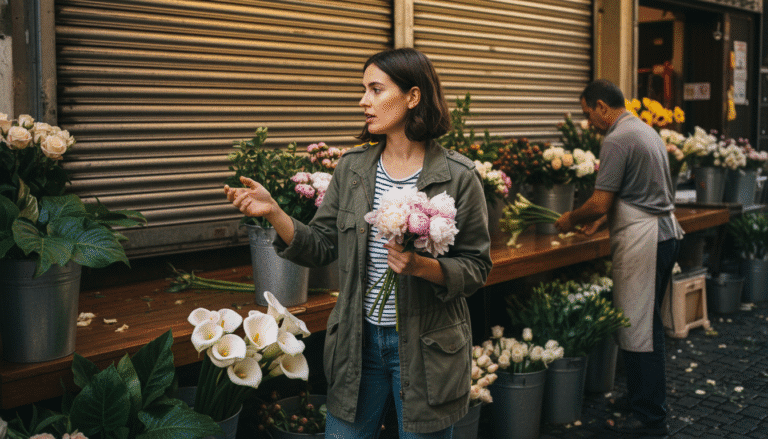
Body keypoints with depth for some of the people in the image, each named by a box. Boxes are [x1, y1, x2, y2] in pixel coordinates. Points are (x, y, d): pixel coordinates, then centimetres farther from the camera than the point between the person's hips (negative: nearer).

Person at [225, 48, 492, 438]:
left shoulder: (458, 177, -10)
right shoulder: (351, 169, 2)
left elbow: (476, 268, -6)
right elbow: (321, 247, 2)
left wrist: (424, 267, -24)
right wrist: (273, 213, -12)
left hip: (426, 348, -3)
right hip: (358, 342, 4)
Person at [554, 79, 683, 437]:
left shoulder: (616, 141, -15)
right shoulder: (646, 131, 16)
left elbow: (599, 202, -17)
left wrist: (571, 219, 1)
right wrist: (603, 218, 20)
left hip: (642, 240, -10)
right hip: (666, 232, 10)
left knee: (637, 328, -3)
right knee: (648, 323, 17)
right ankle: (648, 398, 27)